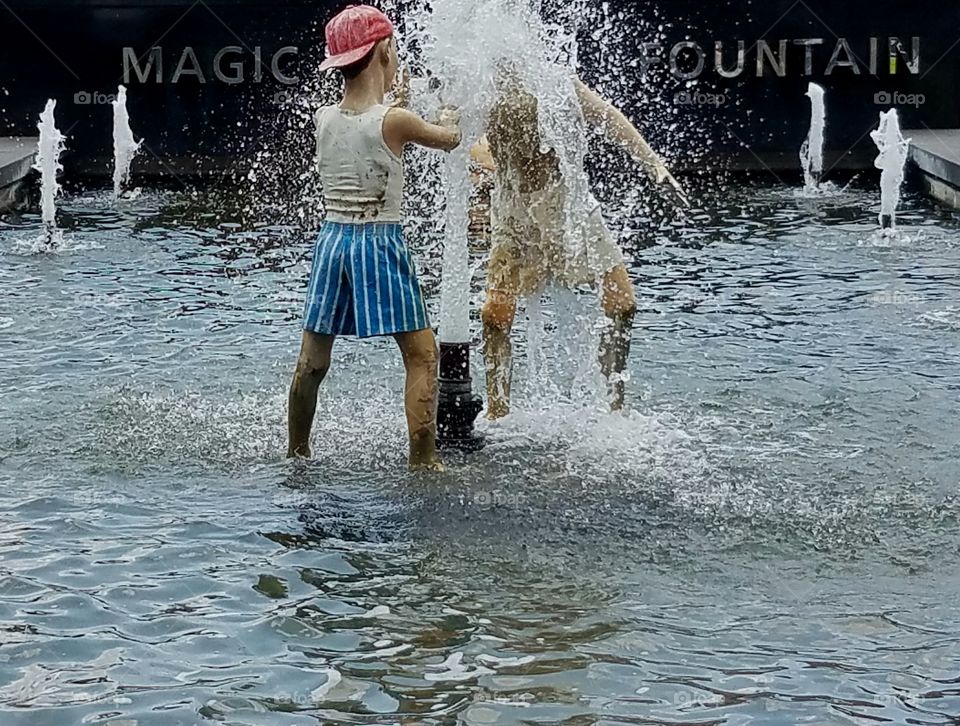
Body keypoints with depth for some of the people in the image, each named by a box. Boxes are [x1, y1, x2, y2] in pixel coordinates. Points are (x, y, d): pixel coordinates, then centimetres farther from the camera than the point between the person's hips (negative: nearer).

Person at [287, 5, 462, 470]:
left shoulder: (323, 119, 0)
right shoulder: (394, 121, -14)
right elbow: (449, 139, 5)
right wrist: (449, 119, 26)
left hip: (332, 240, 6)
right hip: (381, 244, -6)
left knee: (312, 358, 16)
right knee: (422, 354, 1)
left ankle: (296, 453, 30)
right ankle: (422, 462, -3)